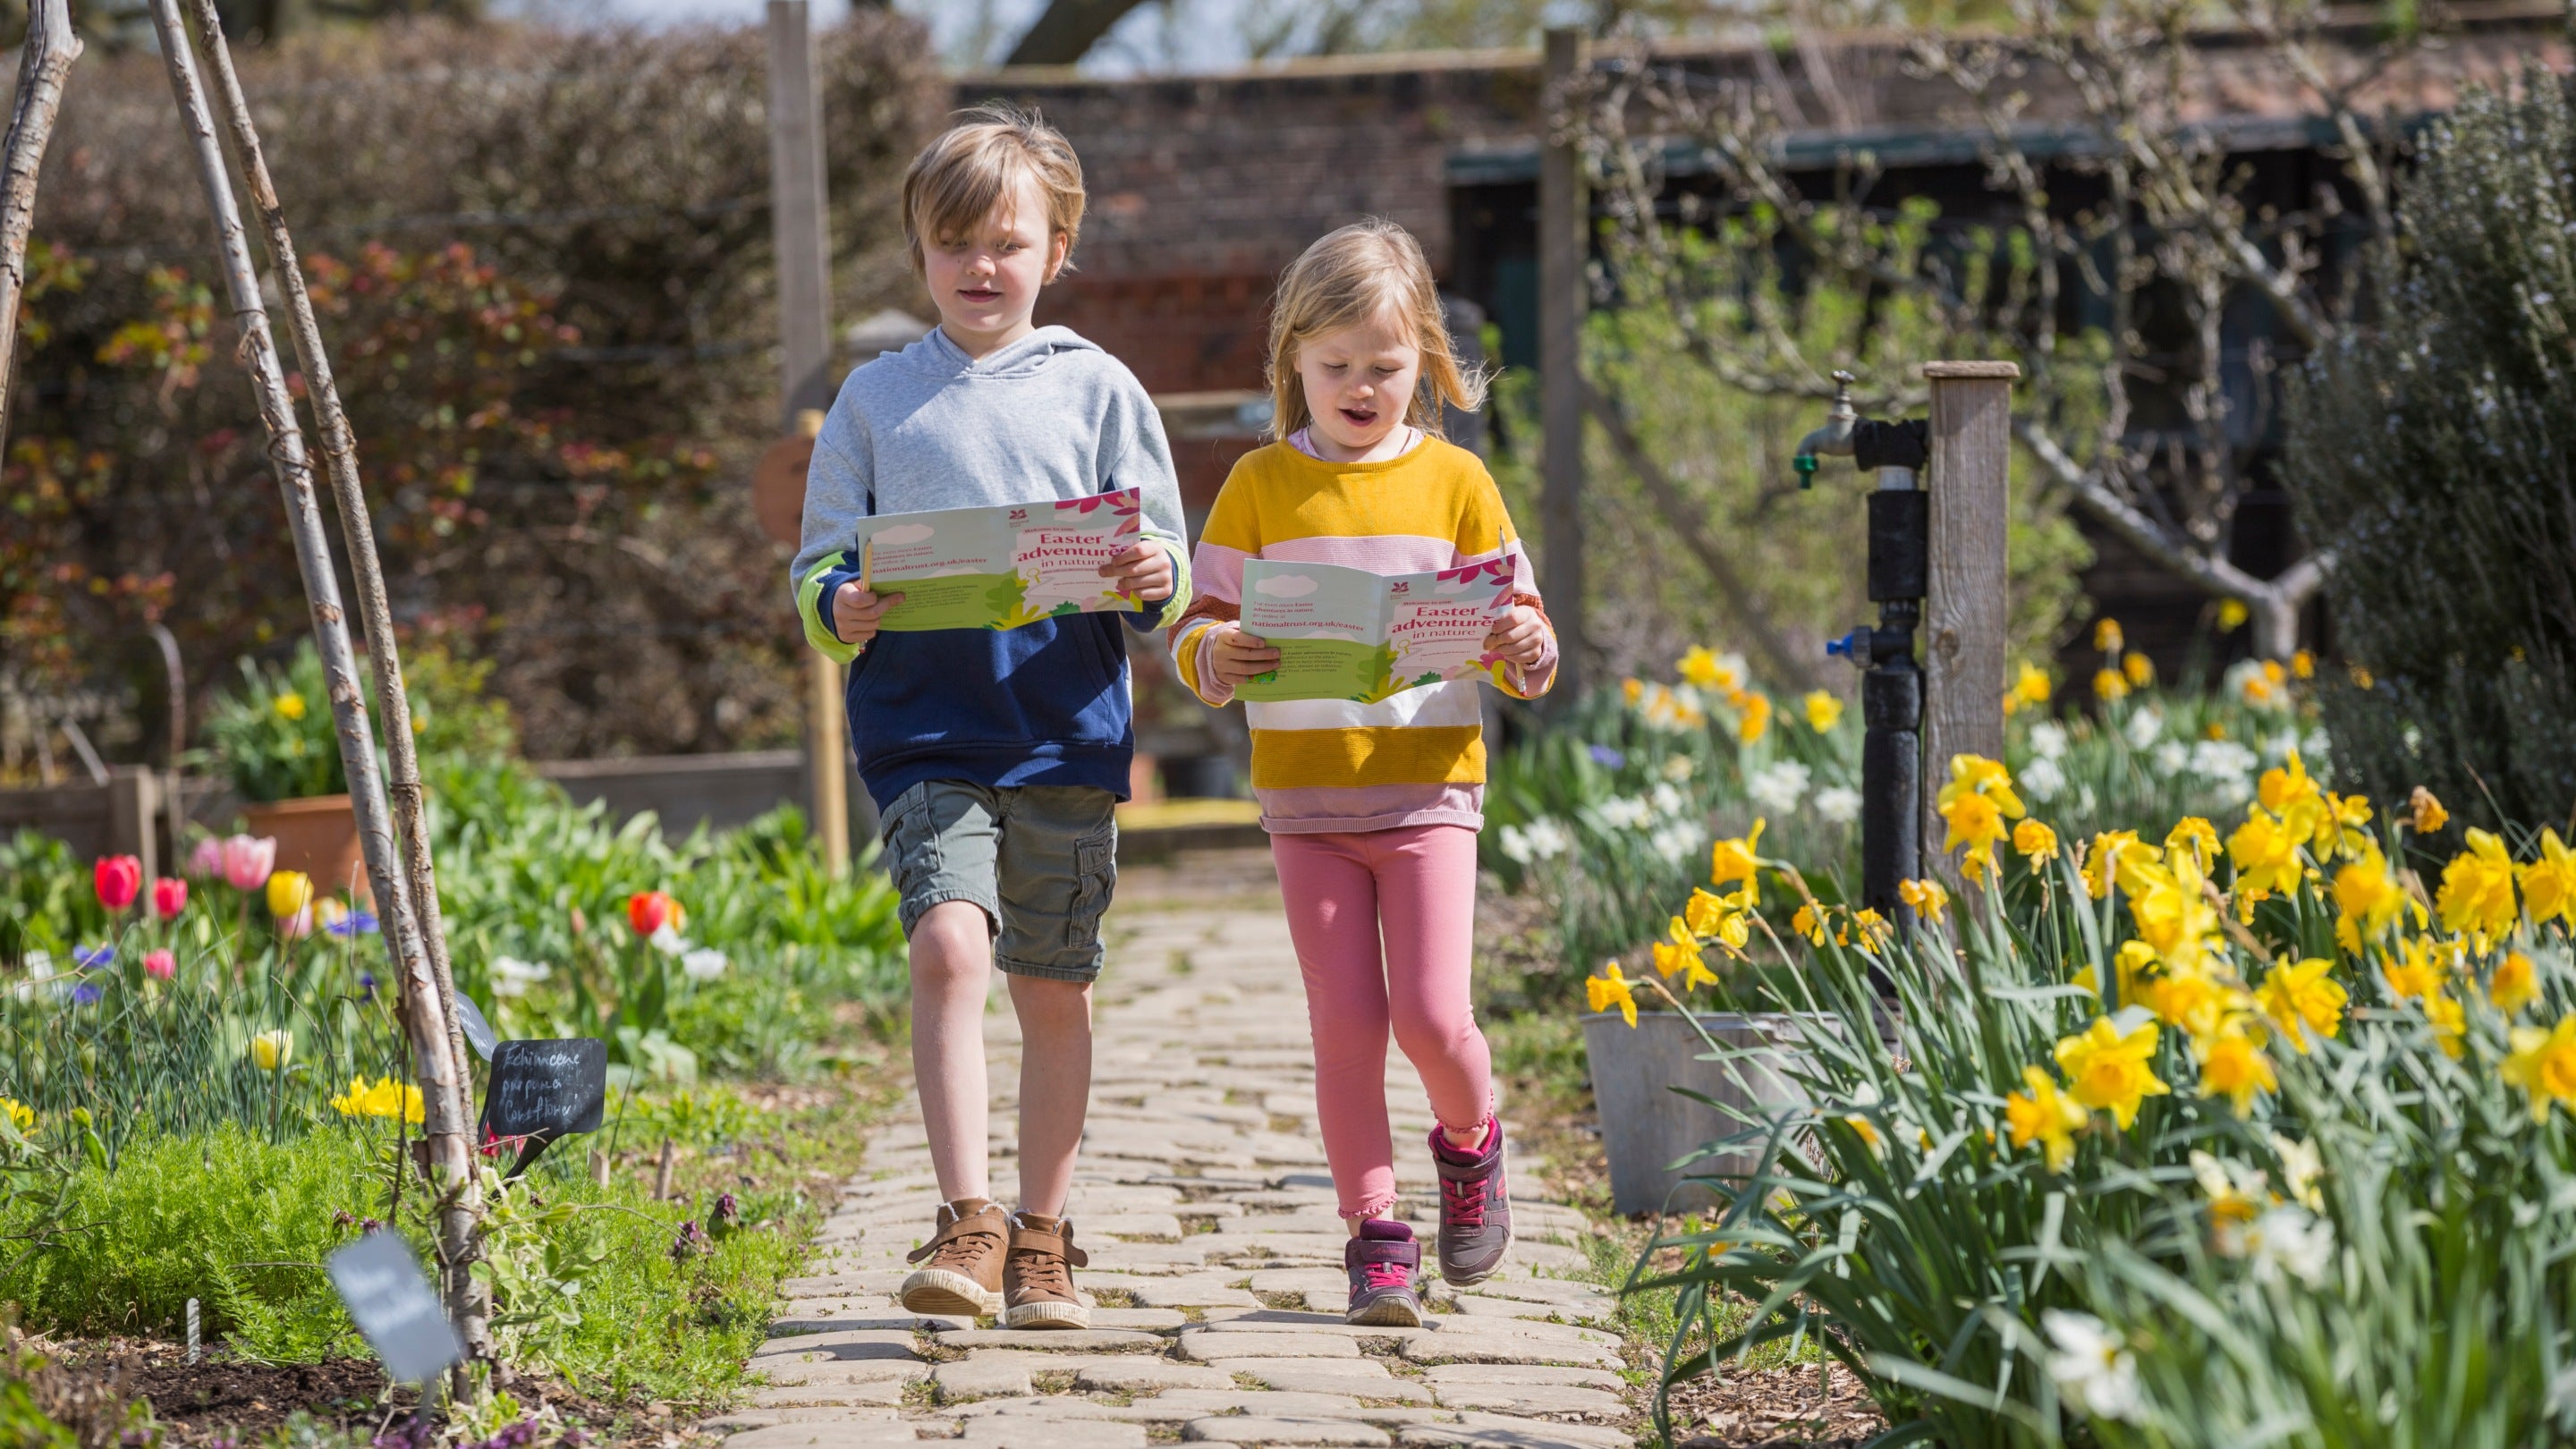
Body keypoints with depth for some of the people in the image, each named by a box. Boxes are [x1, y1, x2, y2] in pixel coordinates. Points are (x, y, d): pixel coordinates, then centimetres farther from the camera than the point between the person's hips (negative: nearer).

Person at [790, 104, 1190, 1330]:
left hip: (1067, 732, 1)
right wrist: (840, 609, -13)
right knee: (949, 944, -21)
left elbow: (1166, 577, 7)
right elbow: (816, 563, 10)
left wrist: (1158, 581, -16)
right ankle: (966, 1227, -20)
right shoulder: (875, 400, 8)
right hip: (924, 733, -1)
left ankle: (1041, 1241, 20)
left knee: (1053, 988, 8)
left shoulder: (1097, 390, 7)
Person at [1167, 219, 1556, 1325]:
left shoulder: (1454, 481, 5)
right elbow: (1197, 624, 3)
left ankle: (1469, 1141, 24)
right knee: (1345, 1018, -2)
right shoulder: (1261, 485, 4)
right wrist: (1215, 657, -20)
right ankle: (1376, 1233, 9)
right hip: (1306, 795, 0)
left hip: (1428, 786, 0)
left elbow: (1516, 624, 7)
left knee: (1431, 1015, -7)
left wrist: (1528, 651, -16)